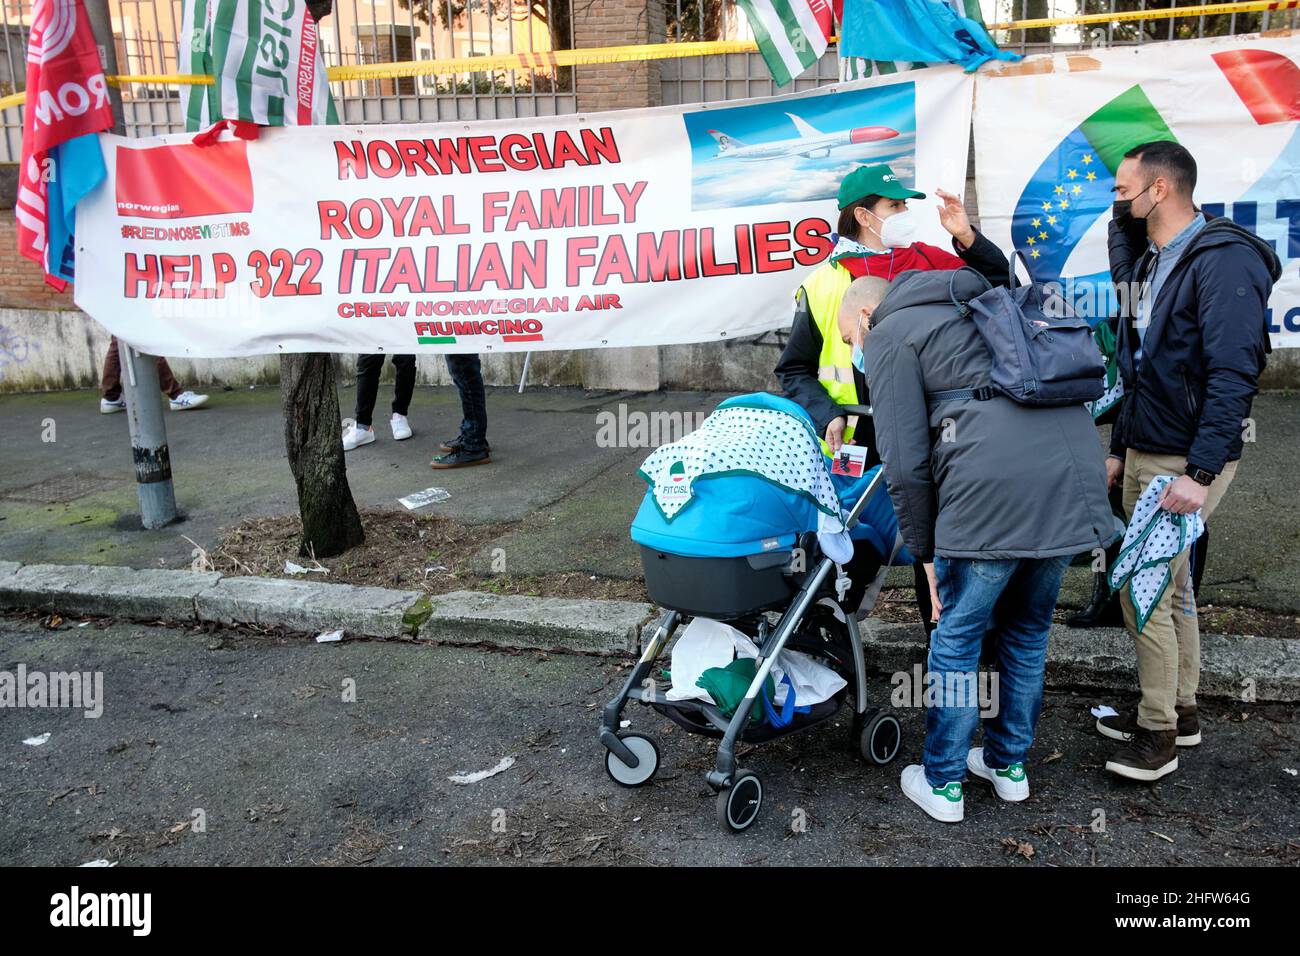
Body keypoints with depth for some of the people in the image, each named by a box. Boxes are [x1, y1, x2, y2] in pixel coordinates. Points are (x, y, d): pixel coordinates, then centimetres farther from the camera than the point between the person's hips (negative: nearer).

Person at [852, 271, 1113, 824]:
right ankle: (1008, 763, 37)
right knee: (1027, 630, 22)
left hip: (996, 485, -7)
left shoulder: (888, 337, 8)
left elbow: (906, 461, -2)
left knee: (957, 636, 10)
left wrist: (924, 550, 7)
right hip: (1078, 472, 7)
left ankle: (942, 784, 22)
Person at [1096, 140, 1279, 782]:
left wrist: (1200, 473, -27)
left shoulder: (1224, 260, -16)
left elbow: (1233, 373, -23)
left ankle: (1159, 733, 7)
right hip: (1145, 457, 9)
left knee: (1144, 591, -8)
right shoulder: (1149, 261, 13)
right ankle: (1179, 710, 29)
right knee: (1170, 586, 16)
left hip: (1186, 463, -9)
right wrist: (1119, 448, 19)